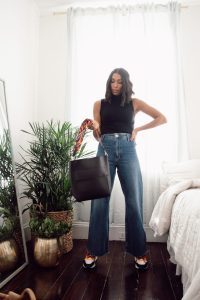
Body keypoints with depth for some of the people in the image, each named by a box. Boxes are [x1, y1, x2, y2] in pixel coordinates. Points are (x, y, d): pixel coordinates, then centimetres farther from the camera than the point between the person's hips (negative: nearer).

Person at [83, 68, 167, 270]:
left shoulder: (134, 103, 12)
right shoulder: (99, 104, 13)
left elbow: (162, 118, 11)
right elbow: (97, 135, 10)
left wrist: (138, 129, 3)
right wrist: (94, 128, -13)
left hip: (127, 150, 0)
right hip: (105, 150, 1)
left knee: (133, 201, 0)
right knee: (99, 201, -1)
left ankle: (139, 251, 15)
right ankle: (93, 250, 12)